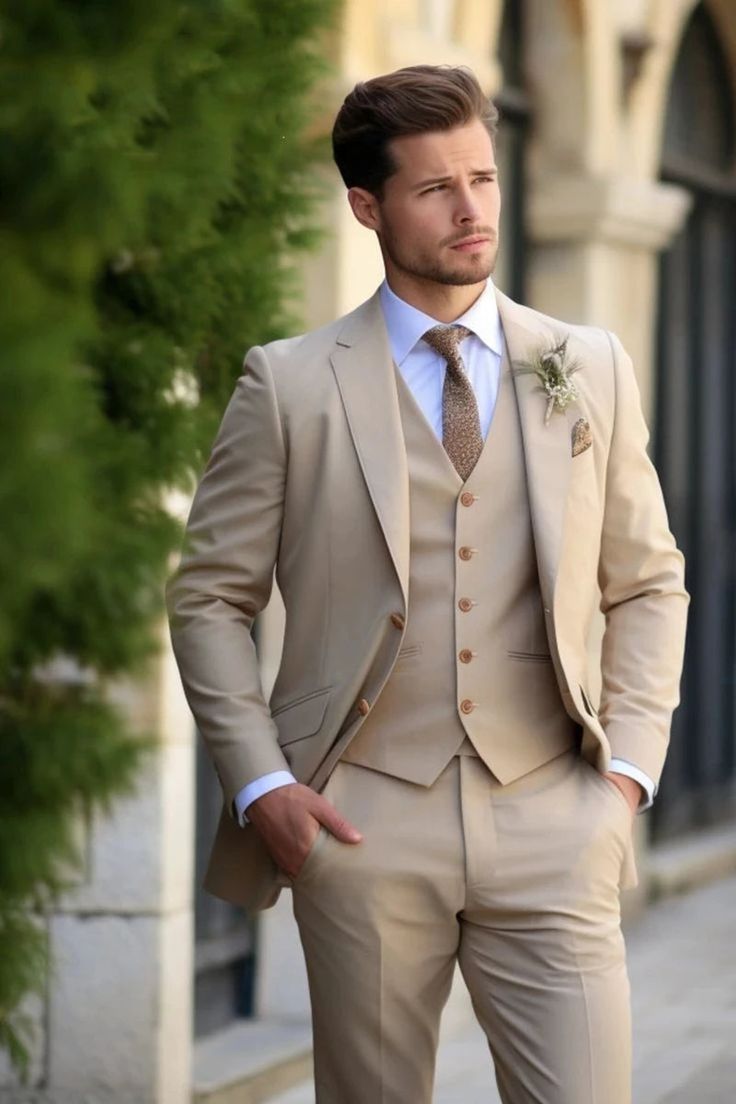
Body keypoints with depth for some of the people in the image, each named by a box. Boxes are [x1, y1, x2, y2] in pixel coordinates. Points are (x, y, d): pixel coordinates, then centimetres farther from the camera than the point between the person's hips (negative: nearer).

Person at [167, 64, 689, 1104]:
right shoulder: (289, 384, 1)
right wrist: (259, 781, -6)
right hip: (365, 822, -1)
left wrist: (628, 765, 2)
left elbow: (648, 583, 13)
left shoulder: (590, 369, 8)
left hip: (550, 823, 1)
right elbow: (210, 598, 5)